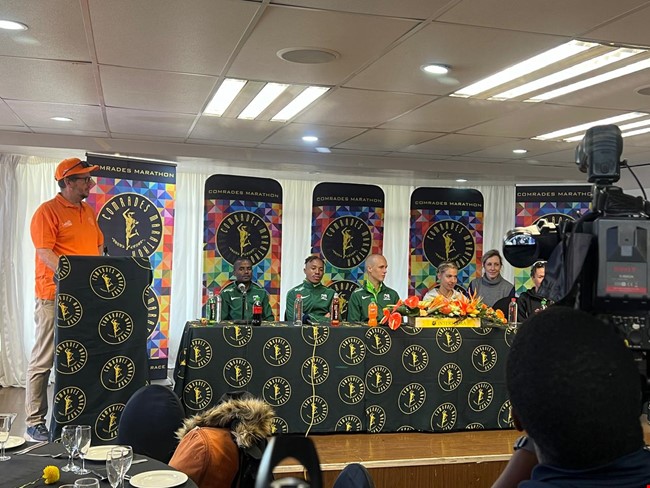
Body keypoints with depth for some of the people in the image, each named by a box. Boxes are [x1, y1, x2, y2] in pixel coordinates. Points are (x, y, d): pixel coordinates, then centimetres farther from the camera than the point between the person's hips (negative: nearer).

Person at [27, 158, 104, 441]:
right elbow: (45, 253, -15)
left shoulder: (88, 211, 15)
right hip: (55, 297, -7)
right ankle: (35, 422, 7)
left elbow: (98, 247, 20)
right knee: (44, 360, -1)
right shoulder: (48, 211, -8)